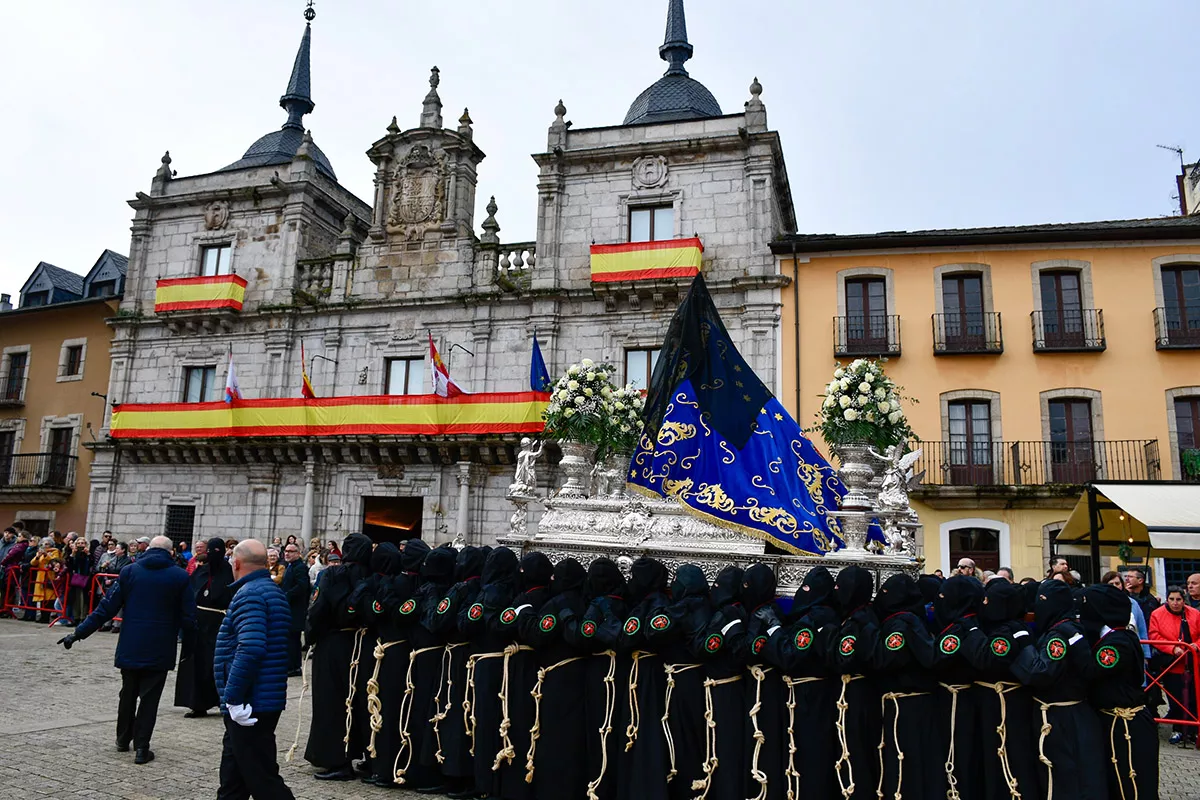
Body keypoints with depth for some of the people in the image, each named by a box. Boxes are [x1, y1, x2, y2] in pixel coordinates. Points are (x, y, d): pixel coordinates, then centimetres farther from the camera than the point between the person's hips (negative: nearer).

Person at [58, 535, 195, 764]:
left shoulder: (129, 571, 0)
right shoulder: (180, 577, -5)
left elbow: (107, 608, -3)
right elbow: (188, 617, -6)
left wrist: (79, 633, 4)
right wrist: (188, 644, 6)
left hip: (130, 648, 2)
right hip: (160, 650, -2)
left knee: (128, 694, 20)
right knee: (149, 698, 5)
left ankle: (123, 739, 33)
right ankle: (141, 748, 4)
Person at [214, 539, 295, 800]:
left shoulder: (250, 594, -16)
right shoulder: (273, 590, 16)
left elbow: (250, 649, -29)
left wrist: (232, 697, -23)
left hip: (249, 705, -10)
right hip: (268, 698, 10)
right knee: (233, 778, 18)